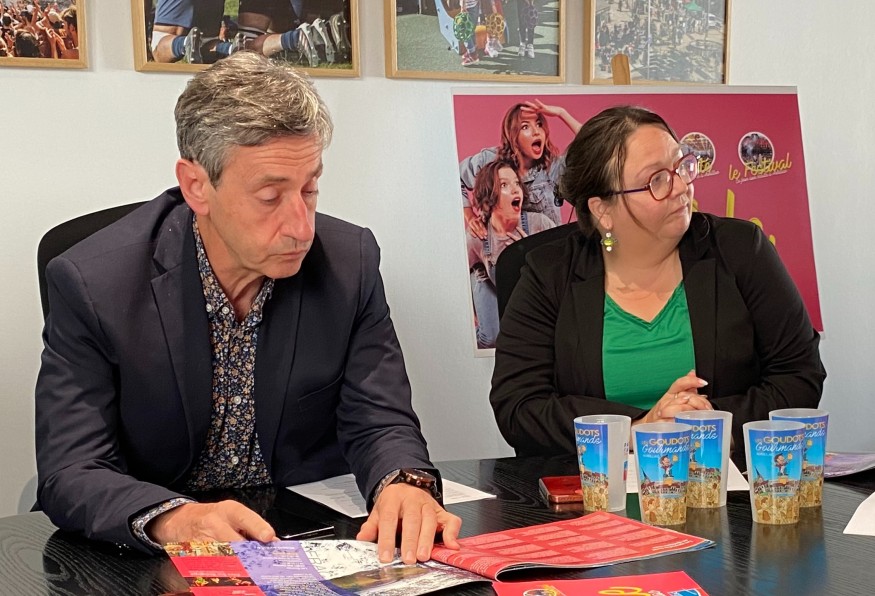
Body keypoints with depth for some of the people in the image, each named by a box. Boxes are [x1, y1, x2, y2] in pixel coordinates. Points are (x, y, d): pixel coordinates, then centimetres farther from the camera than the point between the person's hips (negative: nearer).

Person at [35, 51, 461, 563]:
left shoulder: (351, 262, -6)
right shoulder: (92, 285, -13)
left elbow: (380, 422, -4)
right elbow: (69, 472, -15)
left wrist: (404, 483, -27)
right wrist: (173, 517, -36)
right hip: (154, 563, -1)